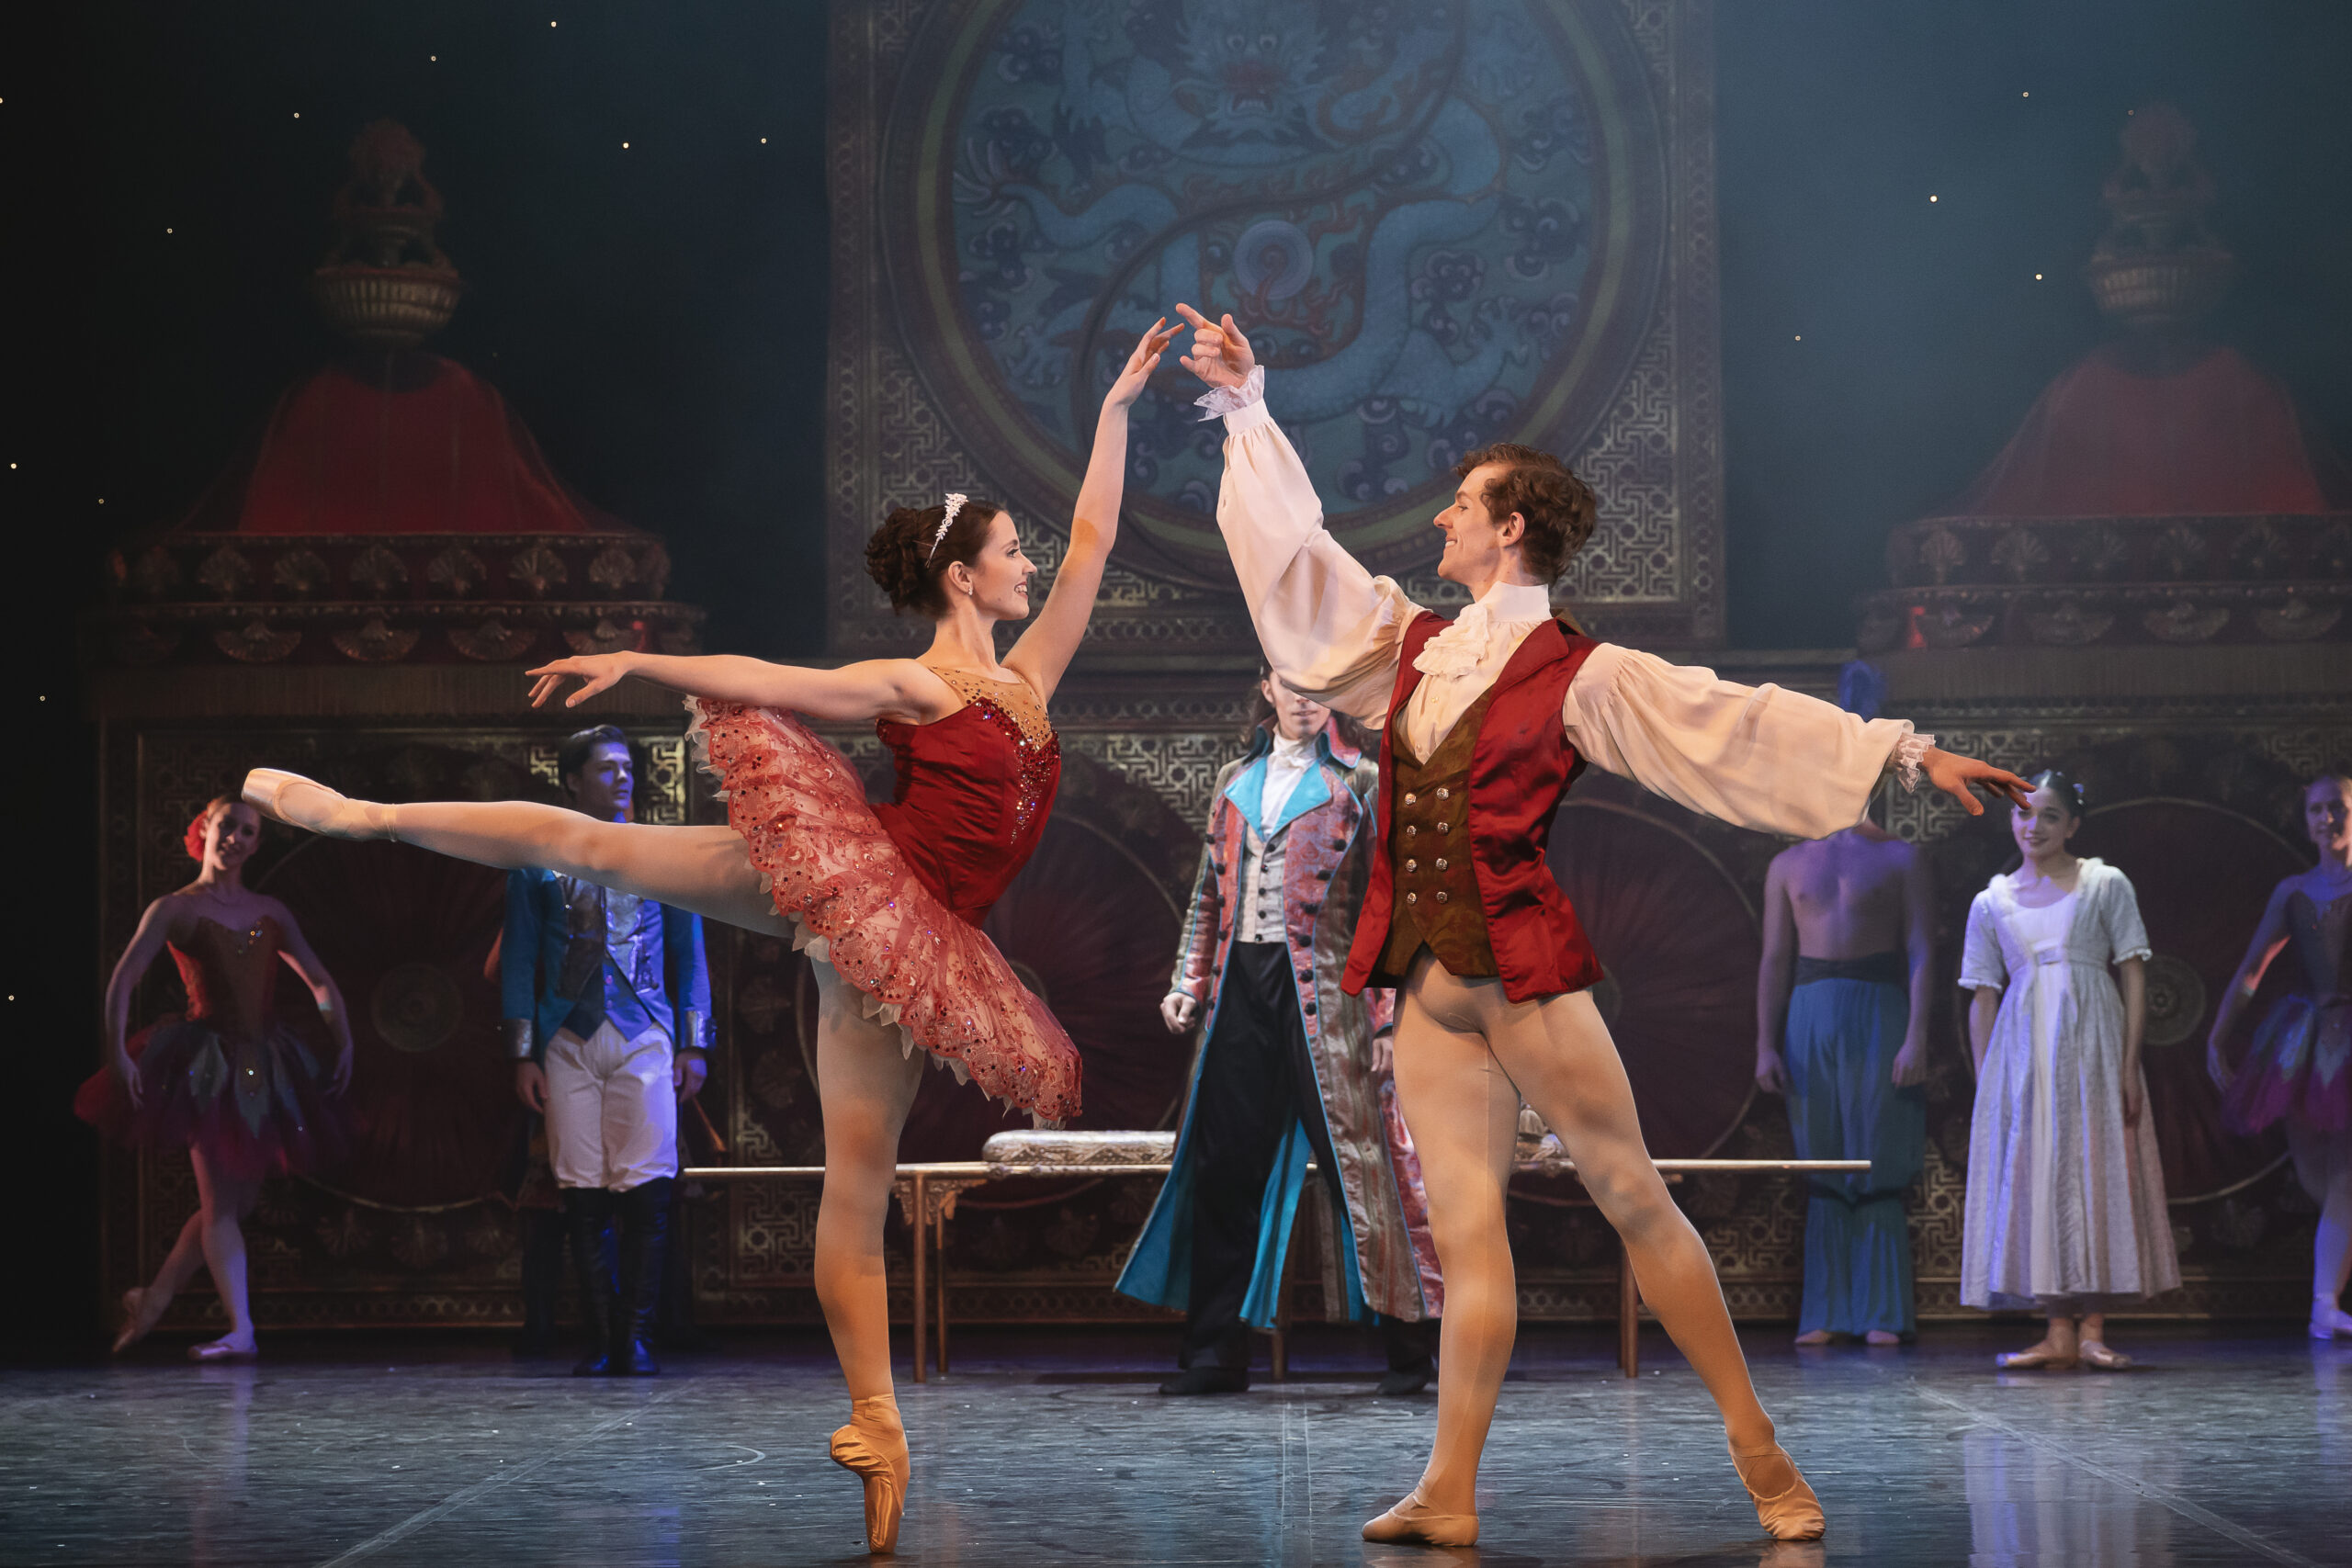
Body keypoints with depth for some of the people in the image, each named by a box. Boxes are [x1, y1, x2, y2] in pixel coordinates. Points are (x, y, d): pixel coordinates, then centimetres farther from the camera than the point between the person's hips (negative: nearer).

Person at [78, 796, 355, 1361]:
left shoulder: (270, 912, 13)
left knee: (235, 1202, 7)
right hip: (206, 1062, -5)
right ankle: (241, 1332, -13)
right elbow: (122, 982, -9)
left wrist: (345, 1043, 4)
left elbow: (321, 982, 16)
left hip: (263, 1062, 5)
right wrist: (118, 1054, -20)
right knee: (220, 1203, -9)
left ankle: (153, 1298, 23)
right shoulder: (175, 910, 0)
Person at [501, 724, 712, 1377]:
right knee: (583, 1196, -3)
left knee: (646, 1191, -8)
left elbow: (689, 955, 13)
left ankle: (637, 1337, -3)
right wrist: (523, 1055, 2)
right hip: (568, 1041, 0)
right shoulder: (537, 865, 11)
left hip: (643, 1037, 0)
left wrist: (695, 1045, 4)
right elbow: (519, 962, 10)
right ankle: (600, 1340, 2)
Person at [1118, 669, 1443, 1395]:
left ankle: (1407, 1349, 1)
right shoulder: (1236, 781, 16)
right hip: (1242, 986, 5)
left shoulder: (1357, 782, 3)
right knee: (1223, 1165, 4)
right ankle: (1215, 1353, 11)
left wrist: (1388, 1015, -9)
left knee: (1356, 1159, -6)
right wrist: (1189, 983, 10)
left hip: (1322, 990, -4)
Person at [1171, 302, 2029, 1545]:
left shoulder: (1578, 679, -2)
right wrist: (1247, 409, 23)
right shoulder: (1408, 646, 14)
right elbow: (1293, 550, 21)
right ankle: (1449, 1496, -5)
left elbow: (1744, 722, -5)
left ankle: (1756, 1443, 6)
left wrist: (1903, 751, -10)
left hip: (1527, 975, -5)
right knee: (1463, 1225, -1)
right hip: (1428, 983, 5)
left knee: (1632, 1198, -2)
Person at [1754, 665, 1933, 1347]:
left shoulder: (1900, 858, 6)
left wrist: (1917, 1036, -12)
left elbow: (1921, 953, -1)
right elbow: (1775, 959, 11)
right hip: (1811, 1011, 3)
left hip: (1879, 1009, -2)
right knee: (1822, 1170, 2)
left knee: (1880, 1170, -3)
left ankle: (1882, 1314, 0)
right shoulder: (1789, 865, 14)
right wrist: (1766, 1044, 1)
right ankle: (1823, 1314, 4)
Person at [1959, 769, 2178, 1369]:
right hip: (2022, 1052, 2)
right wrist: (1984, 1086, 4)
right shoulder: (1992, 903, 12)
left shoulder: (2106, 886, 5)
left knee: (2096, 1170, -6)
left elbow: (2134, 978, 1)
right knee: (2034, 1178, -2)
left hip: (2091, 1047, -2)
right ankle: (2058, 1334, 1)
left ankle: (2091, 1331, -4)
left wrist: (2130, 1065, -9)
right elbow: (1983, 998, 11)